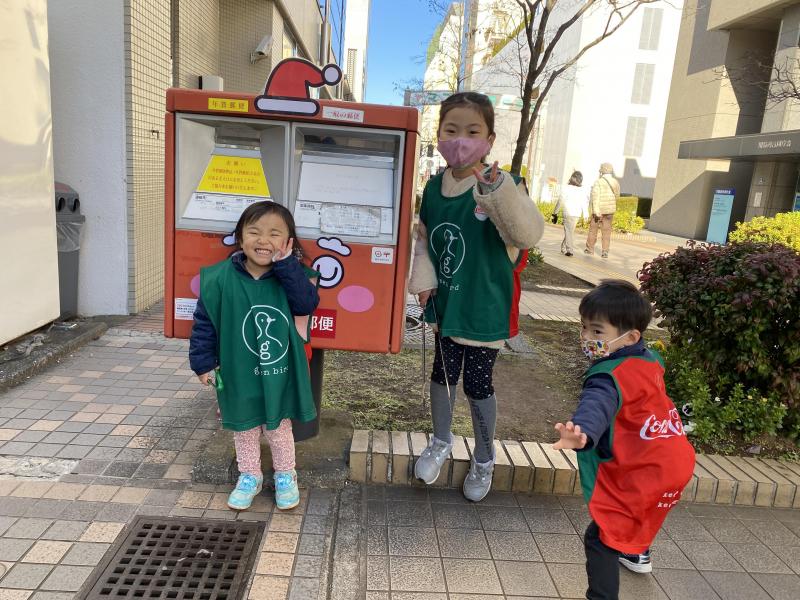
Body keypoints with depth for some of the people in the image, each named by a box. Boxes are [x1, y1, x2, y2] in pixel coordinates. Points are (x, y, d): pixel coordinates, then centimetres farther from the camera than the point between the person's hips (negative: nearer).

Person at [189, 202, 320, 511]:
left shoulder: (291, 275, -9)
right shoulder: (221, 278, -13)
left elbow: (307, 304, -25)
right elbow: (205, 323, -5)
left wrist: (286, 264, -27)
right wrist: (203, 362, -4)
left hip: (281, 376, 0)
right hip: (239, 377, 0)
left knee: (279, 428, 18)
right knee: (244, 430, 19)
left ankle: (286, 476, 41)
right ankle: (249, 477, 41)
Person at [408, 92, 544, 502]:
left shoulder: (501, 187, -19)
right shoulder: (435, 186, -2)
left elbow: (529, 234, -38)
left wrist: (497, 187, -52)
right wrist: (423, 278, -3)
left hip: (485, 307, -5)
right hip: (446, 301, 5)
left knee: (477, 383, 8)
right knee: (443, 373, 19)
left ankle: (484, 459, 35)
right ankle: (441, 442, 45)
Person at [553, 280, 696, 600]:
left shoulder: (611, 376, -28)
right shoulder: (648, 358, 2)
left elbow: (598, 404, -51)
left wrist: (583, 432, -70)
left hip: (642, 474, -10)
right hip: (675, 461, 10)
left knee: (601, 537, -8)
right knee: (638, 512, 37)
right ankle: (636, 552, 64)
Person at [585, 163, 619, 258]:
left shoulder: (598, 182, -13)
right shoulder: (615, 183, 2)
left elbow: (595, 197, -19)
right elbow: (616, 196, 14)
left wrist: (596, 212, -21)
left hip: (599, 210, -4)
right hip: (610, 210, 4)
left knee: (593, 229, 11)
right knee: (607, 231, 5)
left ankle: (590, 249, 19)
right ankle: (605, 252, 0)